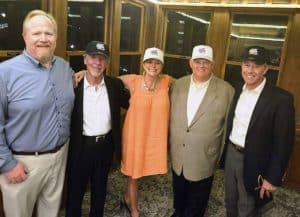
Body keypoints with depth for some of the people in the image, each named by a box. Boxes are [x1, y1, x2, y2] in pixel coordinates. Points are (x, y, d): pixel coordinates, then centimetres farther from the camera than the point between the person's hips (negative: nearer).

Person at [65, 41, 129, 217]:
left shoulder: (115, 84, -3)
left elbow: (130, 104, 7)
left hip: (106, 145, 3)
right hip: (81, 147, -3)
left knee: (100, 189, 24)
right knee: (75, 190, 16)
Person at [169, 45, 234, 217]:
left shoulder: (226, 90, -12)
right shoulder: (178, 85, -1)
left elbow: (228, 126, -6)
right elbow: (171, 117, 7)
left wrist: (222, 156, -2)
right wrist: (170, 144, 10)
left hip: (204, 158, -3)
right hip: (177, 155, 4)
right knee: (179, 193, 27)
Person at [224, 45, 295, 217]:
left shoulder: (281, 98, -19)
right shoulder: (236, 90, 0)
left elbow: (283, 142, -16)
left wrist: (273, 178, -15)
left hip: (253, 163, -5)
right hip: (230, 153, 5)